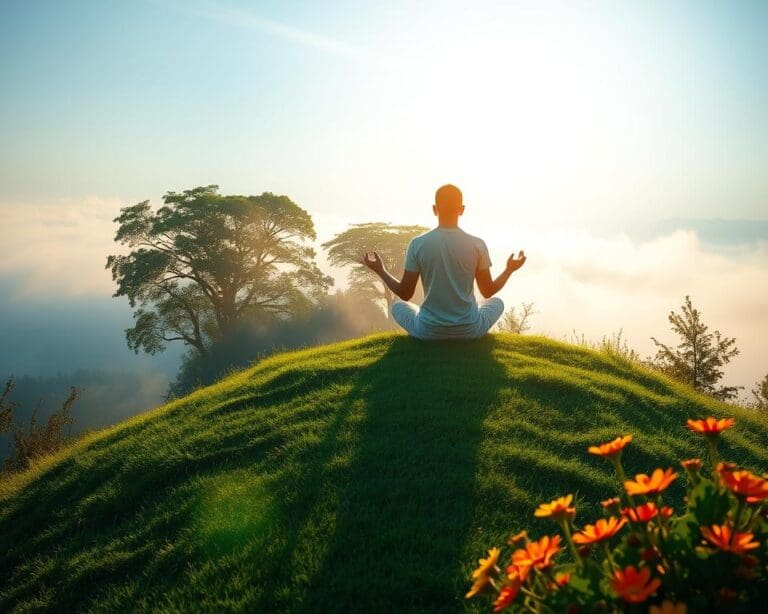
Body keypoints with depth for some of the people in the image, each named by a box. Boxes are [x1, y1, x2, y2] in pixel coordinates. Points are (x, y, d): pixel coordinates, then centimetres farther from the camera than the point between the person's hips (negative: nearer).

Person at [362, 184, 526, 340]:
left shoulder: (417, 244, -11)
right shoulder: (477, 245, -9)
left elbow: (405, 294, -5)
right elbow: (488, 292, 1)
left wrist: (380, 270, 11)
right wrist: (510, 269, 19)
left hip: (429, 331, -1)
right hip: (469, 330, 1)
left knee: (397, 306, 30)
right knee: (497, 302, 31)